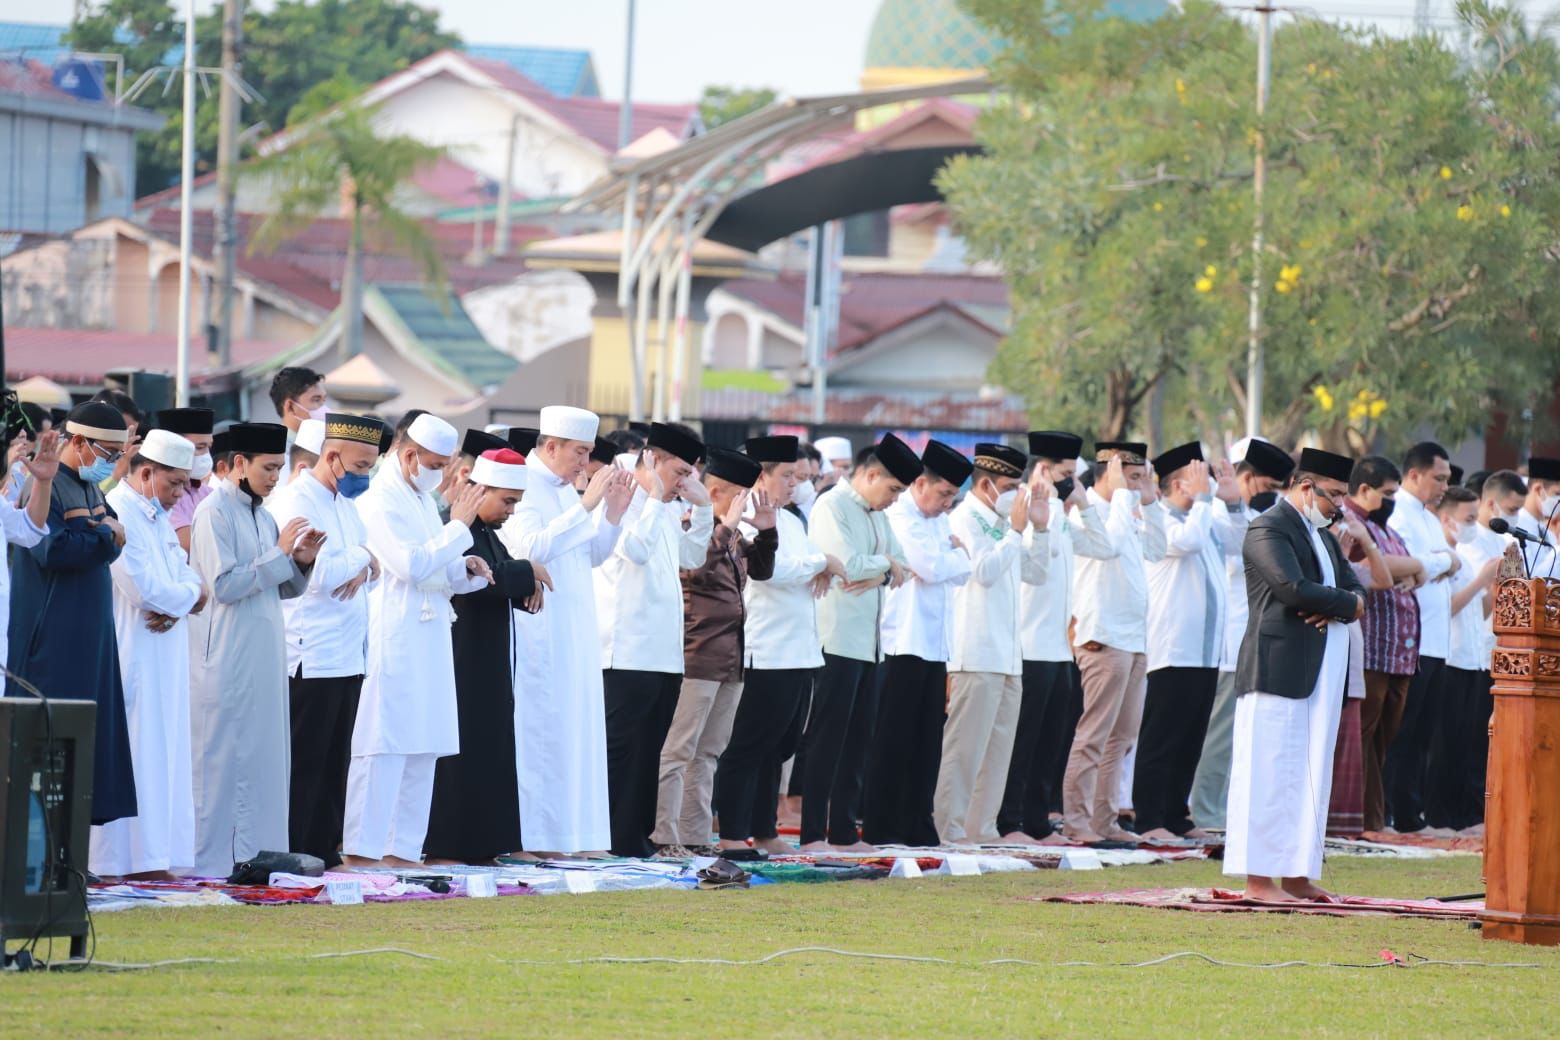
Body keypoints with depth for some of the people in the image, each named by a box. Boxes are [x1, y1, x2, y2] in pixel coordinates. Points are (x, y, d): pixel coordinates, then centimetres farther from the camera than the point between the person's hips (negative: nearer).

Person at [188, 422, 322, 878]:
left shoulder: (261, 515, 13)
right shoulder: (215, 512, -10)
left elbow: (282, 588, 17)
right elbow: (224, 585, -18)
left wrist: (300, 562, -2)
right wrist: (279, 553, -16)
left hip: (265, 653, 8)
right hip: (227, 657, -8)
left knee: (265, 753, 7)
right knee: (223, 756, -5)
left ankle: (255, 850, 11)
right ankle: (212, 858, -2)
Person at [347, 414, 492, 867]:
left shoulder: (423, 499, 18)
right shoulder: (379, 501, -10)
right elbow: (410, 564, -19)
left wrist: (467, 569, 5)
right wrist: (459, 527, -11)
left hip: (429, 642, 9)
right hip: (392, 640, -9)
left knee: (422, 750, 8)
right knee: (383, 748, -10)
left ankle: (402, 848, 11)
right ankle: (361, 849, -10)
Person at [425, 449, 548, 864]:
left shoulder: (486, 533, 16)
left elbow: (500, 581, 19)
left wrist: (528, 586, -3)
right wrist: (528, 573, -15)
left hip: (488, 667, 10)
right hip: (461, 663, -10)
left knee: (489, 751, 10)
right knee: (458, 753, -7)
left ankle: (482, 843, 14)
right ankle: (444, 845, -3)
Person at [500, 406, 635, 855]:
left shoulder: (566, 490, 15)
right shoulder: (523, 485, -11)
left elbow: (592, 555, 18)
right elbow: (532, 547, -25)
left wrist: (614, 511, 4)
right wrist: (585, 505, -24)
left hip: (575, 632, 9)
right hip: (538, 629, -9)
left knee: (574, 731, 8)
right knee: (538, 732, -7)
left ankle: (568, 833, 11)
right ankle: (531, 836, -5)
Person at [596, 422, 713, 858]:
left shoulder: (667, 509, 18)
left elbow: (692, 557, 24)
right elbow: (635, 549, -21)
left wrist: (702, 507, 14)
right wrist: (656, 498, -14)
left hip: (662, 653, 9)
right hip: (628, 653, -9)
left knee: (648, 749, 10)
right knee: (623, 747, -7)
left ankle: (637, 835, 14)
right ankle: (618, 839, -6)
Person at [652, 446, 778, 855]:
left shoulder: (733, 535, 15)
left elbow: (760, 571, 25)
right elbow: (696, 568, -26)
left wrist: (766, 531, 10)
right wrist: (726, 526, -24)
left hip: (730, 658, 9)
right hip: (698, 656, -9)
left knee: (708, 753, 11)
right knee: (678, 752, -7)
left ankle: (695, 837, 15)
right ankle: (663, 836, -6)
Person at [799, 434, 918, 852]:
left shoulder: (877, 515, 18)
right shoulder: (832, 508, -10)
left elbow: (902, 566, 12)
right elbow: (848, 564, -21)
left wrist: (876, 576, -9)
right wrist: (885, 564, -3)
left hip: (869, 643, 9)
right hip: (837, 641, -9)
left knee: (857, 739, 9)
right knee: (826, 739, -8)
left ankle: (843, 831, 13)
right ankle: (812, 833, -7)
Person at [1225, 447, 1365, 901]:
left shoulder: (1321, 534, 21)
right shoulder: (1268, 530, -9)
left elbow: (1353, 588, 15)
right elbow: (1294, 588, -21)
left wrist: (1335, 608, -8)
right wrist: (1347, 603, -8)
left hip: (1320, 673, 9)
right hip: (1278, 671, -9)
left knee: (1310, 775, 8)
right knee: (1269, 773, -7)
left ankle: (1296, 875, 11)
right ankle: (1259, 877, -6)